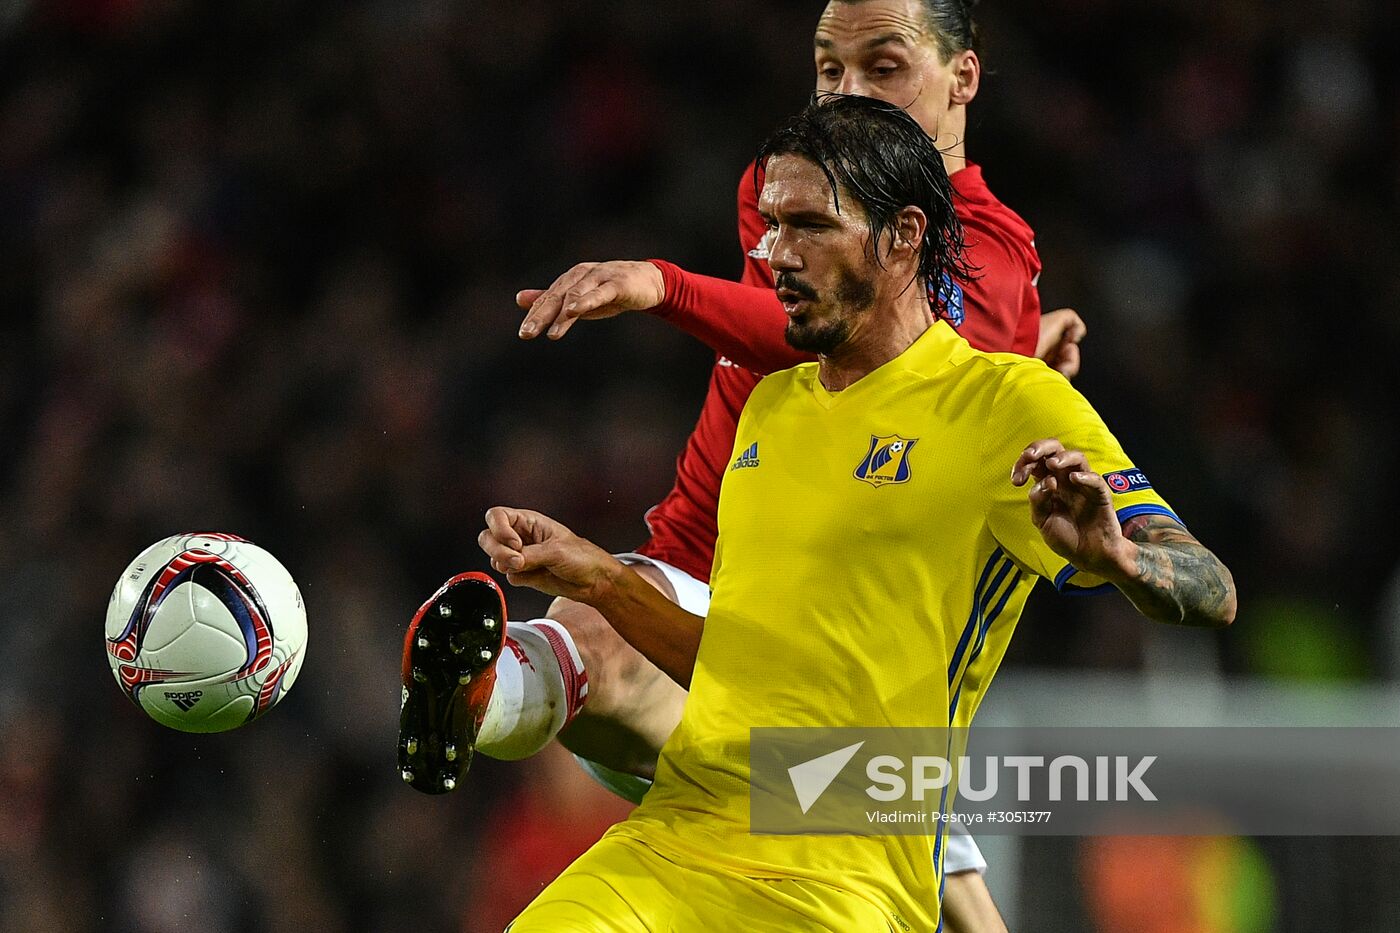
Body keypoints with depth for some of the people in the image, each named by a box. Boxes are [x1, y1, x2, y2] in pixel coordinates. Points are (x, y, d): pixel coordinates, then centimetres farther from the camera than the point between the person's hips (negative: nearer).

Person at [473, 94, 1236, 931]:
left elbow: (1210, 596, -9)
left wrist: (1111, 556, -30)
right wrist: (594, 577, 12)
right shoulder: (772, 404, 21)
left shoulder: (1013, 404, -2)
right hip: (672, 842, 5)